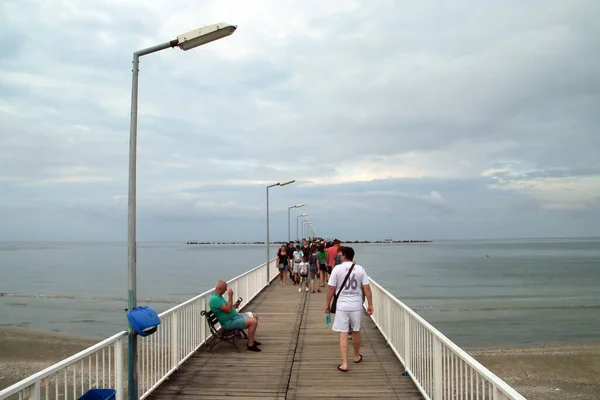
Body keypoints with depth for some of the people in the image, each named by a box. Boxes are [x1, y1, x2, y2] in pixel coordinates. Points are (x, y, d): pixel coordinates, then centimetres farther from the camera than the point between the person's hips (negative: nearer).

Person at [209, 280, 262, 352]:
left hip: (235, 316, 11)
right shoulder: (214, 299, -24)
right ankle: (250, 345, -13)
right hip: (229, 322, -11)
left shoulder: (218, 296, 9)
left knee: (255, 317, 13)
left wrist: (233, 306, 3)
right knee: (253, 321, -23)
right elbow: (228, 310, -28)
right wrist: (230, 296, -24)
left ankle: (251, 340, 20)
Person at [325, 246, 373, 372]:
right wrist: (370, 304, 6)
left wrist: (327, 304, 6)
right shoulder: (360, 269, 0)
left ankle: (344, 363, -1)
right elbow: (367, 288, -2)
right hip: (356, 305, 2)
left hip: (342, 306, -2)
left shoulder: (337, 269, -6)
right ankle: (356, 356, 38)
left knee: (343, 334, 2)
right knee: (356, 331, 20)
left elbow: (331, 289, -5)